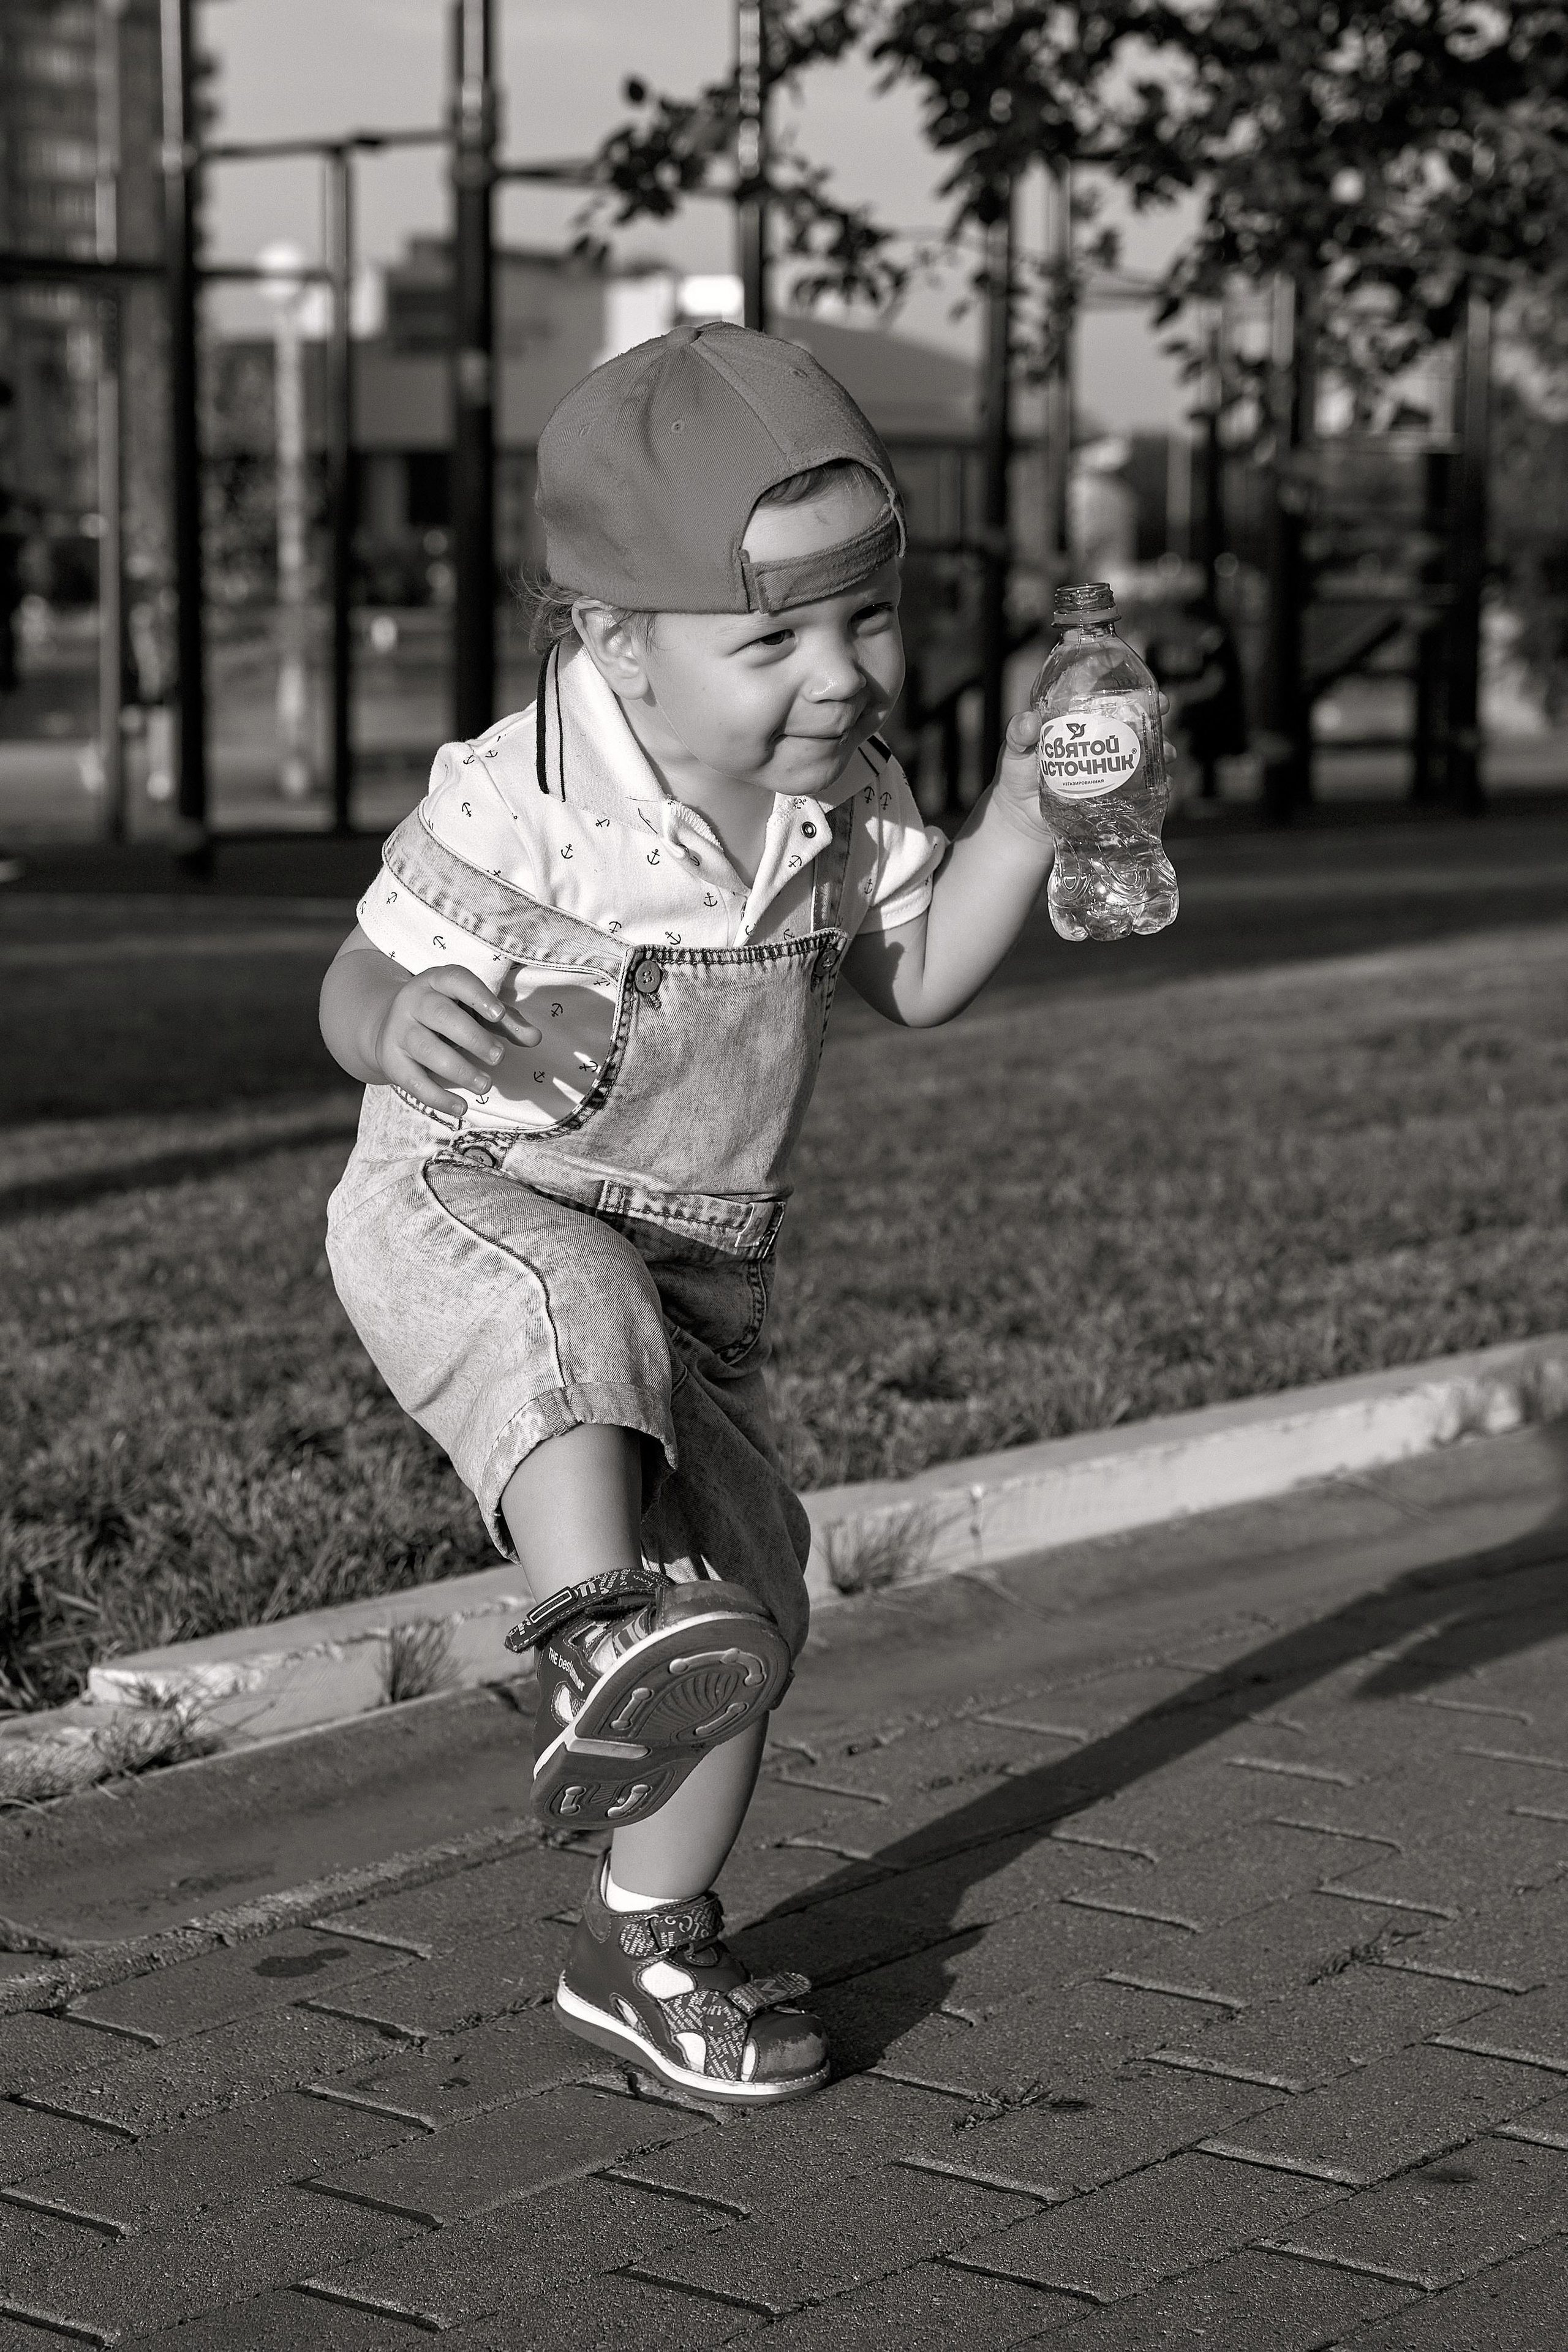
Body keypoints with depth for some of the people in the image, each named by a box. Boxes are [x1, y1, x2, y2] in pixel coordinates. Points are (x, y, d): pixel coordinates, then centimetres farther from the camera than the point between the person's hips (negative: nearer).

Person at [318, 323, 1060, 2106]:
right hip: (463, 1206, -6)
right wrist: (407, 1023, -41)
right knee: (573, 1314, -43)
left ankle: (646, 1948, 24)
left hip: (699, 1268, 6)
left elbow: (917, 978, 8)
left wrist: (1022, 814, -7)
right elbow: (358, 982, -16)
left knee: (746, 1611, 6)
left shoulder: (842, 793, -4)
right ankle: (592, 1634, -46)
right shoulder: (515, 803, -22)